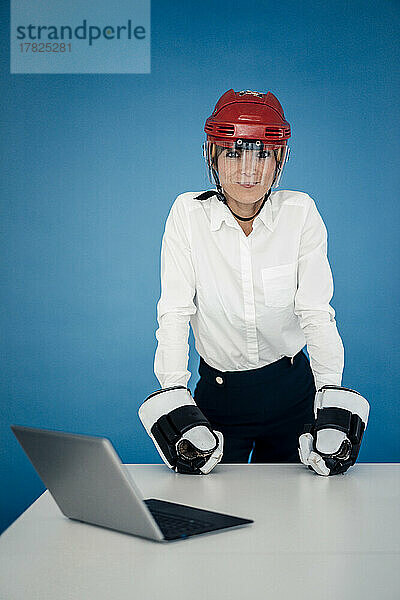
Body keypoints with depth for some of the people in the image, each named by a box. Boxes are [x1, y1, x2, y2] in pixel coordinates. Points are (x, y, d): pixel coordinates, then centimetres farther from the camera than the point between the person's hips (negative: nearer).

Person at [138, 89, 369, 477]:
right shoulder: (189, 213, -12)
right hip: (218, 389, 0)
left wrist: (331, 394, -26)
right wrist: (173, 393, -28)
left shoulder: (300, 212, -11)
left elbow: (315, 311, -14)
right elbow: (175, 311, -15)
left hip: (290, 389, 1)